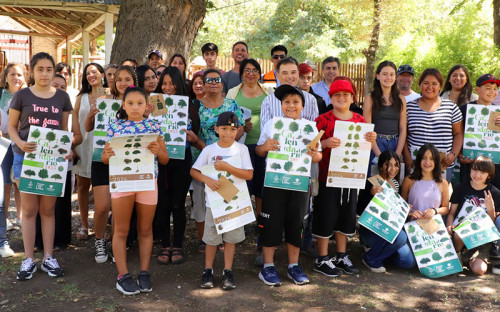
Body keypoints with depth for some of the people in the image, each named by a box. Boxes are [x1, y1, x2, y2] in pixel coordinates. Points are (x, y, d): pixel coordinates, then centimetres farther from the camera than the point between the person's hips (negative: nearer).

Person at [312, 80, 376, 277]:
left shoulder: (360, 120, 8)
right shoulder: (323, 120, -6)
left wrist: (371, 141, -7)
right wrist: (326, 143, -28)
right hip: (327, 176, -5)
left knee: (346, 216, 14)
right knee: (326, 216, 2)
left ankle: (341, 256, 29)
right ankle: (322, 260, 15)